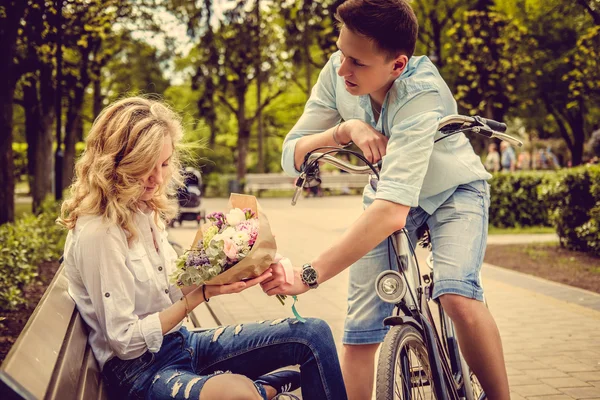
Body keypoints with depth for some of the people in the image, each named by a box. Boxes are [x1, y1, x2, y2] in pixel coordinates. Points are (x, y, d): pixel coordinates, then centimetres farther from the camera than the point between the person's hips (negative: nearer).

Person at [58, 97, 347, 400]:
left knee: (314, 334, -2)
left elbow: (170, 292, 10)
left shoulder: (143, 211, 6)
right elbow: (126, 341, -19)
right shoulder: (97, 232, -20)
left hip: (178, 342, 8)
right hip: (138, 370, -8)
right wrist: (202, 294, -20)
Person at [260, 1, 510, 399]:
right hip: (388, 194, 4)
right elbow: (292, 156, -18)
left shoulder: (420, 94, -38)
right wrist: (345, 129, -37)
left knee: (458, 297, -32)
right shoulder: (337, 72, -22)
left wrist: (309, 276, -54)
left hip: (453, 190, -4)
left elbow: (392, 211, -48)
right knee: (359, 332, -7)